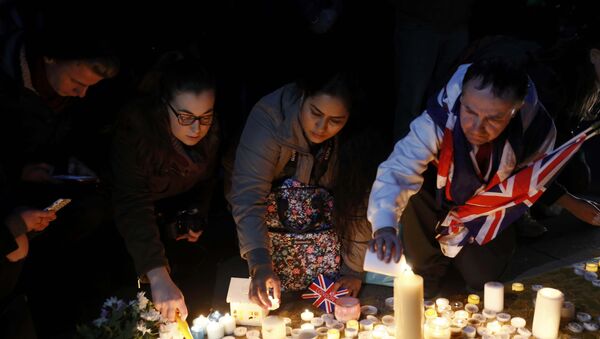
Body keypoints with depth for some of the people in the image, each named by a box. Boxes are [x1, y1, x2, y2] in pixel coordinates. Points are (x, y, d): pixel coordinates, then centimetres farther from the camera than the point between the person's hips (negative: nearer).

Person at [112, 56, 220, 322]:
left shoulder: (211, 131, -19)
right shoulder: (135, 128, -37)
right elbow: (132, 205, -47)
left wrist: (197, 217, -12)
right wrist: (158, 275, -57)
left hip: (178, 206, 4)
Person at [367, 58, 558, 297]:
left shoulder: (537, 129, -31)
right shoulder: (438, 121, -38)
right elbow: (396, 171, -44)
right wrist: (385, 227, -63)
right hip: (440, 198, 0)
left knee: (483, 277, -2)